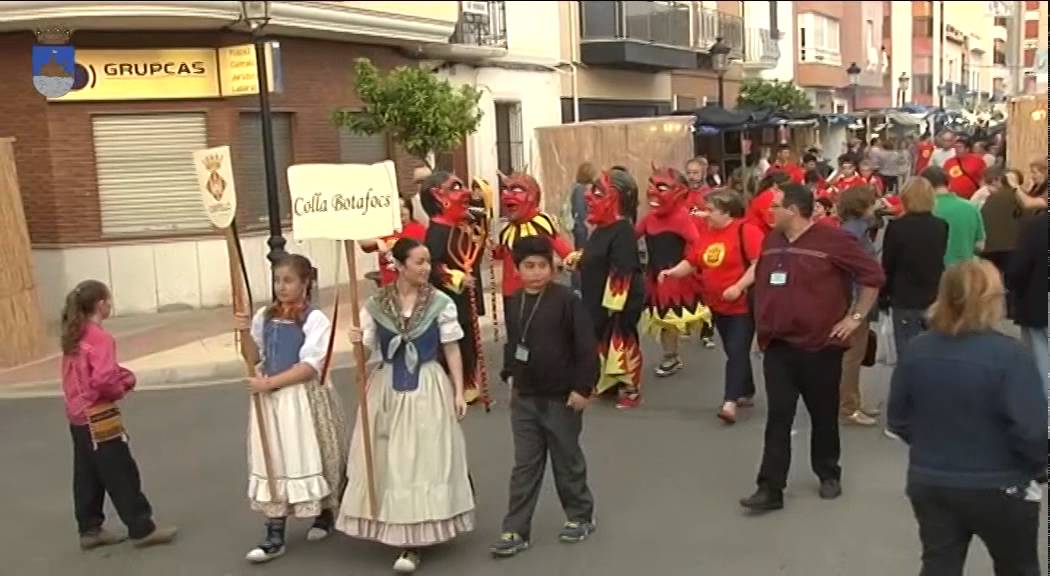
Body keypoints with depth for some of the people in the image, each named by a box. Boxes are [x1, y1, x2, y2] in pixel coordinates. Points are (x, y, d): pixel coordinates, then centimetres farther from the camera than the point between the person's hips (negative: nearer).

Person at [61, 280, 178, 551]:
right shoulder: (101, 338, -19)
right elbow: (103, 379, -27)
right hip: (98, 417, -9)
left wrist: (124, 376, 3)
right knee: (122, 475, -1)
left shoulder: (74, 336, 8)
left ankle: (90, 530, 23)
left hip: (78, 416, 9)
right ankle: (142, 529, 7)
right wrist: (121, 389, -6)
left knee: (87, 476, 15)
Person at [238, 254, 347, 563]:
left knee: (311, 459, 7)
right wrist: (246, 334, -5)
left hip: (305, 398, -5)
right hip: (271, 398, 5)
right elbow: (255, 357, 14)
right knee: (274, 463, 5)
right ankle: (274, 537, 9)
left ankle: (323, 516, 31)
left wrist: (270, 382, -22)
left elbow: (311, 366, -18)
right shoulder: (264, 316, 6)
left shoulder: (315, 319, -12)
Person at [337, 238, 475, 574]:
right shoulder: (376, 305, -2)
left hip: (427, 388, -2)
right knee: (389, 461, 7)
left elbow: (452, 349, -1)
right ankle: (395, 531, 26)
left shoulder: (440, 303, -6)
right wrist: (358, 343, -19)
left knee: (421, 462, -2)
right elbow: (366, 351, 4)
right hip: (388, 388, 2)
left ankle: (412, 544, 3)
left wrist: (459, 391, -4)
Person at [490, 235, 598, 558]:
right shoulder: (514, 303, 2)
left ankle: (580, 517, 30)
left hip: (561, 398, -4)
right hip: (524, 398, 5)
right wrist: (510, 376, 11)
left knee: (567, 462, 11)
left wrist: (582, 388, -15)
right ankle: (516, 530, 14)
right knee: (525, 466, 9)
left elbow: (586, 347, -14)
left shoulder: (567, 301, -15)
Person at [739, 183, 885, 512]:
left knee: (823, 415, 11)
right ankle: (770, 489, 2)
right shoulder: (771, 242, 6)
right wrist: (763, 325, 17)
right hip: (777, 346, 4)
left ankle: (829, 475, 31)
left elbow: (873, 276, -9)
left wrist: (855, 317, -9)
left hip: (820, 345, -4)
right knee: (778, 418, 1)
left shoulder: (833, 241, -12)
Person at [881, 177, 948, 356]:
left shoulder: (896, 227, -12)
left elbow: (887, 265, -6)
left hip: (905, 301, -4)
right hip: (936, 299, 4)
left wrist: (884, 295, 6)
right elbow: (942, 260, 11)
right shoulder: (941, 226, 0)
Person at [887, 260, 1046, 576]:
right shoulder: (1008, 354, -20)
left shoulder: (916, 350, -4)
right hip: (997, 489, -4)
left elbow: (897, 420, 4)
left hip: (928, 483, 4)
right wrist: (1040, 468, -2)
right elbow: (1031, 431, -21)